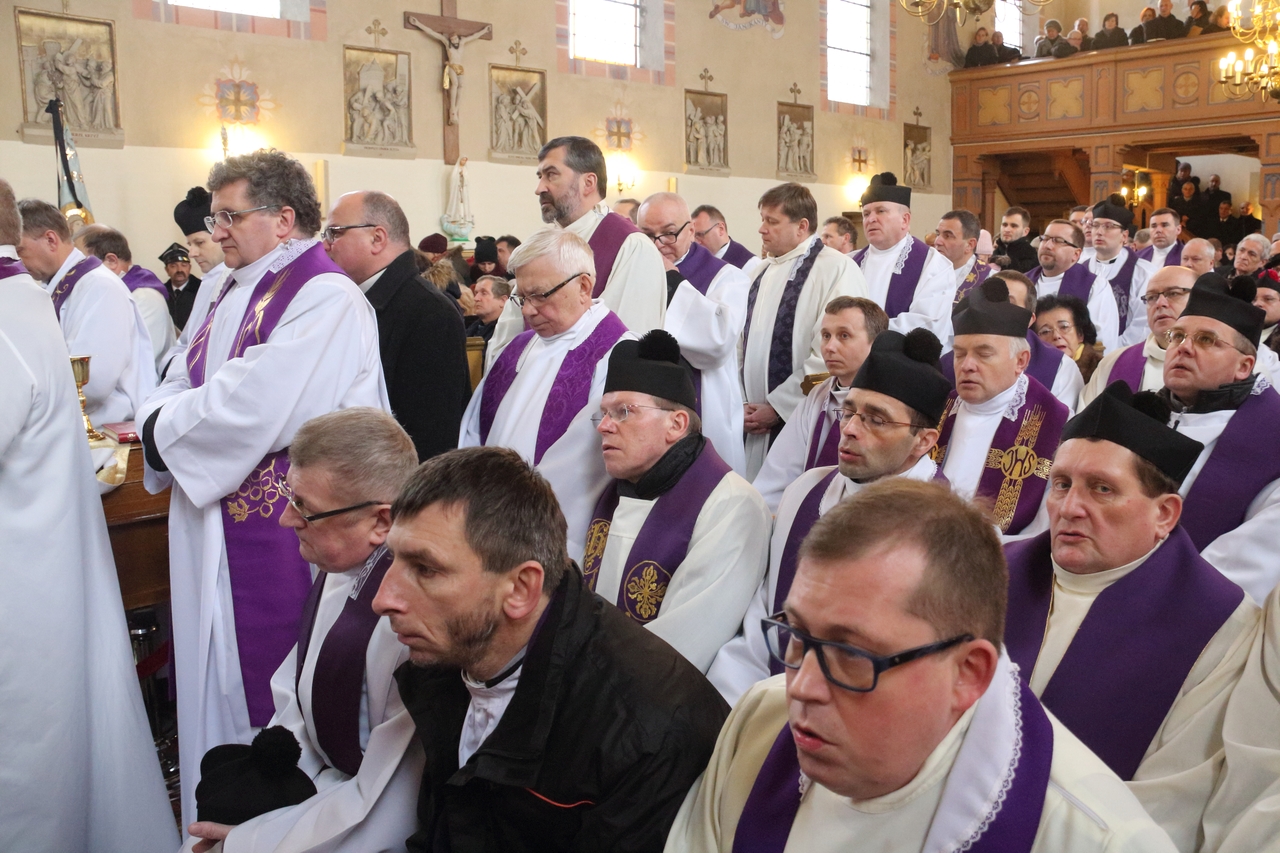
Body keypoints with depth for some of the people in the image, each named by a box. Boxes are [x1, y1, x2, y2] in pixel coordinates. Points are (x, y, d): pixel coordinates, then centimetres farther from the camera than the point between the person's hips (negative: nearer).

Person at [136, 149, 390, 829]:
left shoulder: (325, 299, -16)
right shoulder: (233, 296, 13)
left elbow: (255, 408, -25)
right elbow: (179, 385, 14)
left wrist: (162, 427, -11)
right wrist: (161, 420, -8)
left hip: (278, 533, -9)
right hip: (213, 527, 9)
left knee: (265, 673, 4)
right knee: (216, 667, 18)